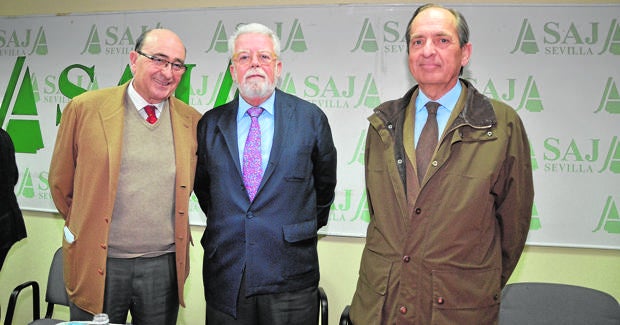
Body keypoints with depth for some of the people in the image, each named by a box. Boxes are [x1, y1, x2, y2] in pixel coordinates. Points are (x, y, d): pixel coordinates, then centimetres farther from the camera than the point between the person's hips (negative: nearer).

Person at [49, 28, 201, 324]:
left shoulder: (193, 121, 1)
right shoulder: (84, 108, -4)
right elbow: (60, 181, 7)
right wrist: (83, 227, 12)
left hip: (165, 266, 2)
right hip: (97, 264, -1)